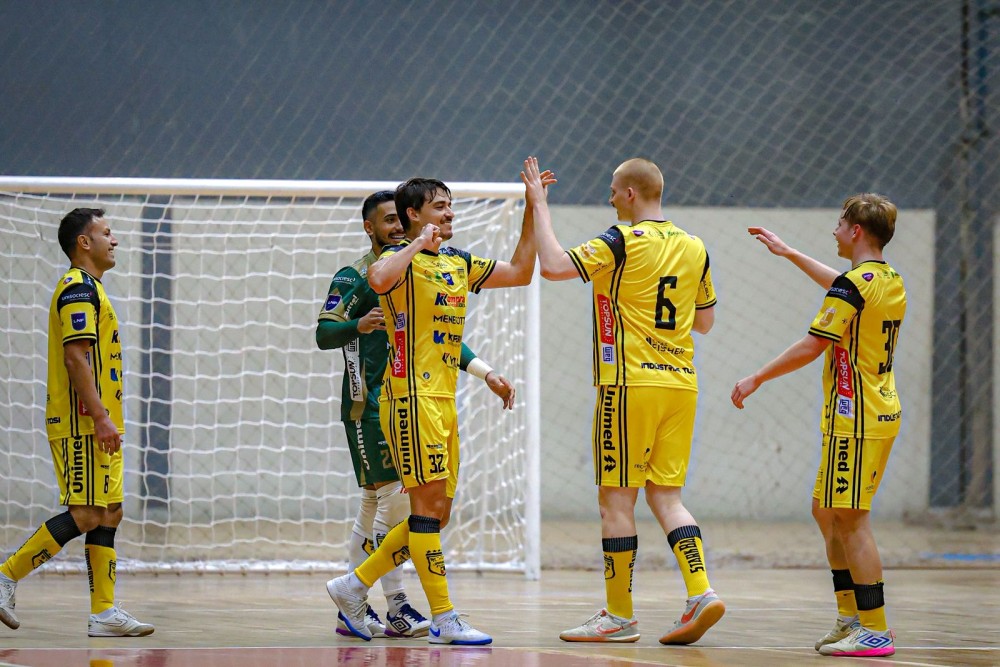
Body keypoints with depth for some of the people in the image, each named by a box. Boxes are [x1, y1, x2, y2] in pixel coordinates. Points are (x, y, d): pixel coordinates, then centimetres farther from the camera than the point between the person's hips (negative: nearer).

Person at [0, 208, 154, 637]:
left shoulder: (88, 288, 21)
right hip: (83, 424, -10)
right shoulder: (79, 288, -11)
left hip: (95, 426, 10)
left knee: (108, 515, 6)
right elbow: (75, 357, -20)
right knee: (85, 516, -12)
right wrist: (101, 417, -23)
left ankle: (104, 613, 4)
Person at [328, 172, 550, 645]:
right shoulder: (402, 259, -7)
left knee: (436, 513, 9)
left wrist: (532, 211, 18)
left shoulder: (458, 264, 17)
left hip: (444, 400, 9)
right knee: (428, 505, -8)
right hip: (412, 397, -9)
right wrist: (419, 245, -22)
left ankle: (354, 586, 18)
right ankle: (444, 619, -8)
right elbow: (378, 279, -32)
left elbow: (520, 272, 23)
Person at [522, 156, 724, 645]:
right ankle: (701, 593, -6)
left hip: (631, 384, -6)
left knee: (616, 499, 1)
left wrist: (539, 206, -9)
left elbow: (553, 265, -20)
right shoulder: (694, 248, 10)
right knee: (665, 495, 10)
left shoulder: (622, 242, -10)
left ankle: (619, 616, 5)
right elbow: (705, 321, 20)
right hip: (681, 383, 6)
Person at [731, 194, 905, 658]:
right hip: (880, 414, 10)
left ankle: (875, 629, -9)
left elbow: (811, 346, -16)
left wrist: (757, 379, -7)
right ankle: (850, 615, 20)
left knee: (850, 519, -8)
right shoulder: (890, 282, 13)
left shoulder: (855, 284, -15)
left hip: (855, 419, -10)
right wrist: (787, 253, 42)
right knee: (826, 513, 17)